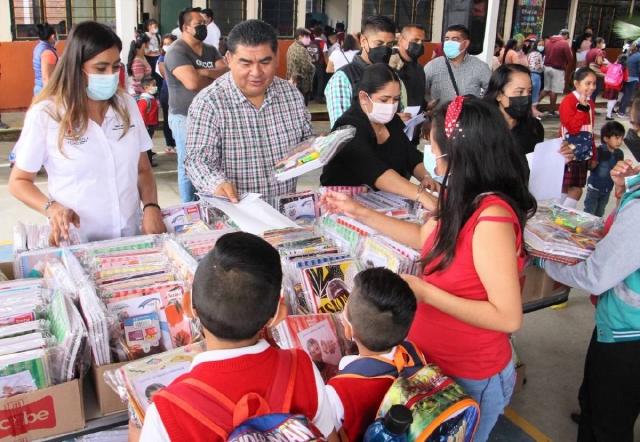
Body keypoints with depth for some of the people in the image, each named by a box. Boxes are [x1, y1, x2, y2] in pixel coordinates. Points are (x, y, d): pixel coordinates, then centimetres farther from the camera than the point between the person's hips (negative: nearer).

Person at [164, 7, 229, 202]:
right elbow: (192, 82, -25)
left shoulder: (210, 50, 12)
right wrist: (217, 79, -6)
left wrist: (206, 72, -19)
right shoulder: (177, 51, -11)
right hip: (186, 117, -7)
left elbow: (228, 72, -2)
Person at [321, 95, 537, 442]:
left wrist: (424, 293, -28)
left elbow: (508, 317, -30)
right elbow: (425, 237, 14)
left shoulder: (491, 218, -32)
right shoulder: (464, 200, -5)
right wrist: (359, 213, 11)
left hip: (469, 378, -7)